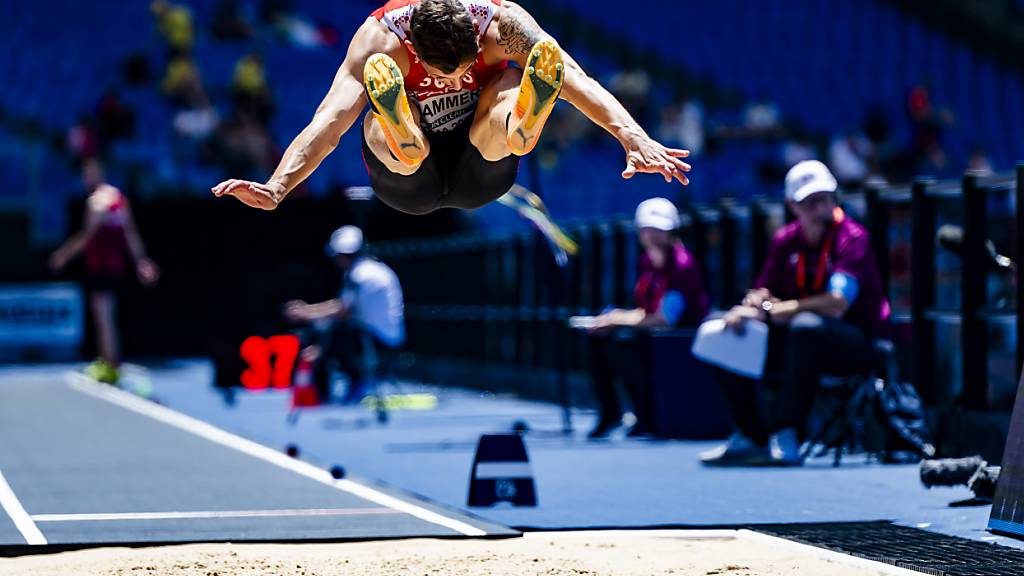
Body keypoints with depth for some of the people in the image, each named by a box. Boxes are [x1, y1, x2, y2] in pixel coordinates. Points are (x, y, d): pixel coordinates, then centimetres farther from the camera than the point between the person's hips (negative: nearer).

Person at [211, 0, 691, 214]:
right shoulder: (380, 41, -25)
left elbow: (577, 82, -30)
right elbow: (330, 120, -35)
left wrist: (635, 139, -44)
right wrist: (276, 189, -50)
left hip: (480, 171, 2)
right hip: (409, 186, -1)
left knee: (511, 84, -29)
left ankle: (522, 126, -65)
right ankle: (402, 139, -69)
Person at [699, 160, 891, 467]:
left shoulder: (851, 237, -15)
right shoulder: (785, 241, 5)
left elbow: (836, 304, -27)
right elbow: (763, 293, 7)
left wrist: (770, 311, -24)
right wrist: (755, 301, -19)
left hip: (859, 344, -7)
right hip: (804, 339, 7)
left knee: (806, 326, -39)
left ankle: (785, 437, -36)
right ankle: (751, 437, -2)